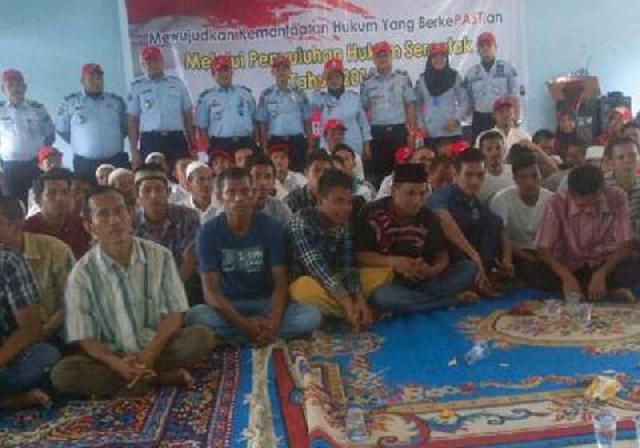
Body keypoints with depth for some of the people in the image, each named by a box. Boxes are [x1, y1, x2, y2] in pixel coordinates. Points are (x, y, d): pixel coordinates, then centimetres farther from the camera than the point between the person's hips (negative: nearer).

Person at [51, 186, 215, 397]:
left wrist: (149, 355, -20)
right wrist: (117, 364, -26)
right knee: (62, 372, -28)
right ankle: (161, 376, -22)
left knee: (203, 337, -25)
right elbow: (84, 338, -7)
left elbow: (175, 313, -4)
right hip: (112, 356, 0)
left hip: (156, 348, 0)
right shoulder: (82, 273, -6)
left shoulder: (160, 256, -3)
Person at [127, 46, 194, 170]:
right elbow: (133, 121, 7)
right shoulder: (136, 87, 9)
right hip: (150, 141, -1)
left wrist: (193, 147, 7)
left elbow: (188, 116, 13)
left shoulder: (177, 84, 12)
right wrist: (134, 151, 0)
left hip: (176, 140, 1)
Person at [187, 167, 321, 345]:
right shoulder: (209, 232, -11)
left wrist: (274, 321, -32)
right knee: (195, 316, -34)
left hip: (266, 302, 2)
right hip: (228, 305, -2)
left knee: (312, 316, -26)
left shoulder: (272, 227, -8)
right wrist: (245, 325, -31)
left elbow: (281, 282, -10)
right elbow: (211, 291, -16)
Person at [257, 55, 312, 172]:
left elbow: (307, 121, 7)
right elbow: (263, 123, 5)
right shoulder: (266, 95, 4)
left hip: (297, 141, 1)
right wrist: (264, 147, -1)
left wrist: (310, 145, 2)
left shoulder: (299, 93, 6)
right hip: (275, 141, -1)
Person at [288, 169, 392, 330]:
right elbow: (316, 267, -31)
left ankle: (332, 310, -15)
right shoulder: (302, 221, -22)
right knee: (308, 289, -40)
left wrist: (360, 300, -26)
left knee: (384, 273, -6)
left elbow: (348, 266, -10)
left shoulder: (345, 224, -3)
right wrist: (348, 303, -36)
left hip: (338, 281, 6)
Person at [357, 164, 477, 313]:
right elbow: (359, 255, -11)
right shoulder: (371, 213, -10)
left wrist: (432, 271, -21)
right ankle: (453, 299, -22)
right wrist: (392, 261, -27)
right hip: (387, 282, -3)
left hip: (422, 281, 3)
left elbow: (442, 256, 3)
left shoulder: (428, 217, 2)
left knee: (468, 268, -12)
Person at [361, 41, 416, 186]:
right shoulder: (367, 82, 5)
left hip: (399, 130, 0)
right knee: (379, 169, 4)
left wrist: (413, 131, -4)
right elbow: (364, 110, 7)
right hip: (377, 132, 1)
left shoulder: (403, 77, 4)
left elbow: (410, 105, 3)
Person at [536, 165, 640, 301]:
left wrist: (600, 274, -32)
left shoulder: (617, 198, -14)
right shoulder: (557, 203, -17)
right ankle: (611, 292, -17)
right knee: (543, 276, -32)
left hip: (606, 266, -1)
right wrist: (567, 277, -36)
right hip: (570, 268, 1)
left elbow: (626, 245, -16)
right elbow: (543, 249, -19)